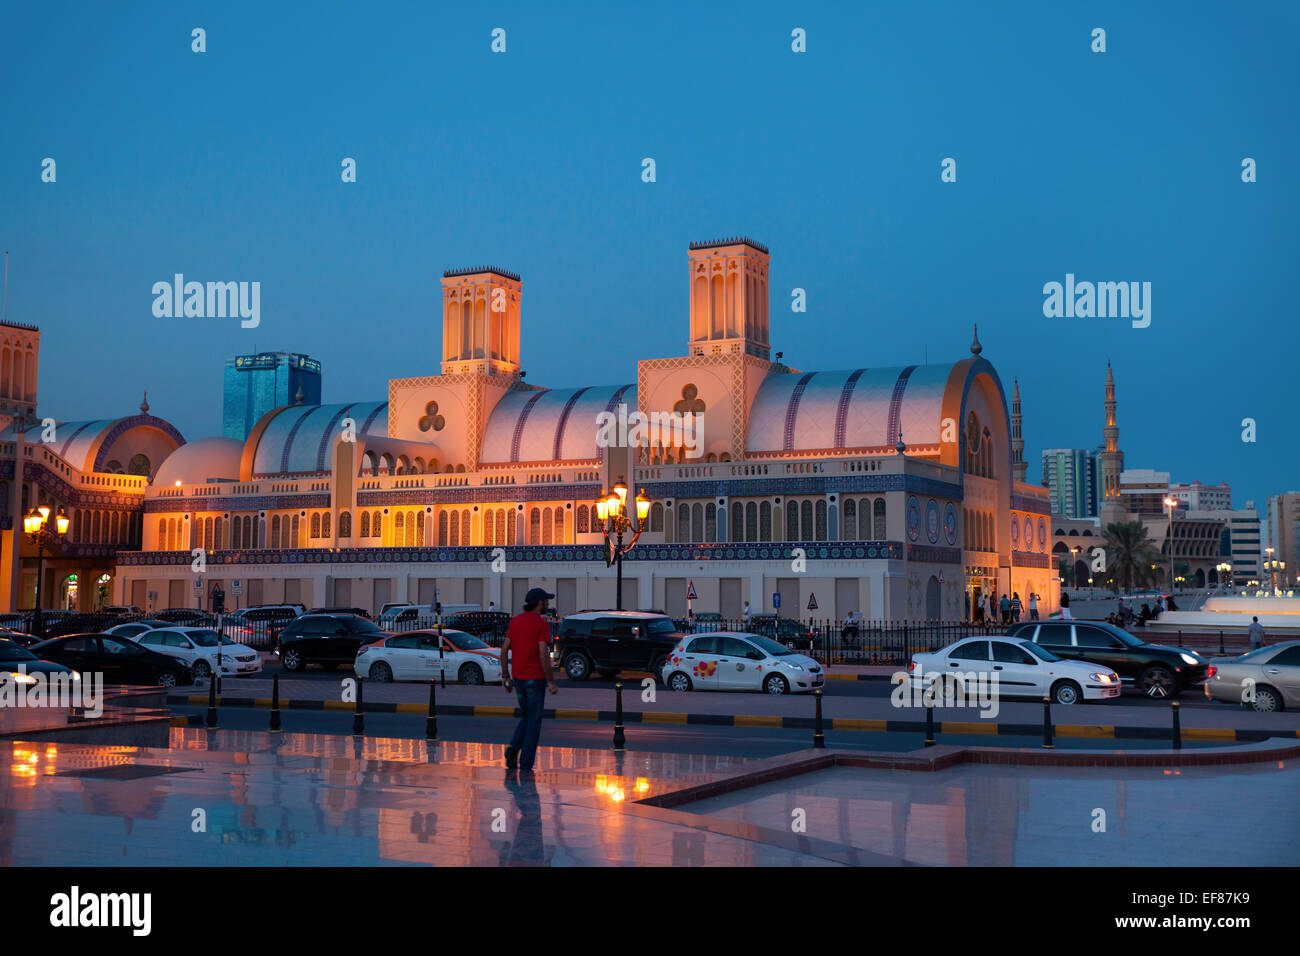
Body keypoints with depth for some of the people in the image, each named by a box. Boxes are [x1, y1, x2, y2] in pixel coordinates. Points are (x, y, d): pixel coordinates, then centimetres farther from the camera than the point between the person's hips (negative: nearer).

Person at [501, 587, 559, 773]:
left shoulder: (515, 621, 6)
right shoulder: (542, 624, -13)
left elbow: (505, 649, 5)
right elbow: (543, 654, -19)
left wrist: (505, 676, 12)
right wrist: (551, 681, -14)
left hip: (518, 678, 6)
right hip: (536, 679, -6)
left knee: (526, 717, 21)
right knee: (534, 721, 4)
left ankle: (513, 747, -3)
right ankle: (526, 764, 2)